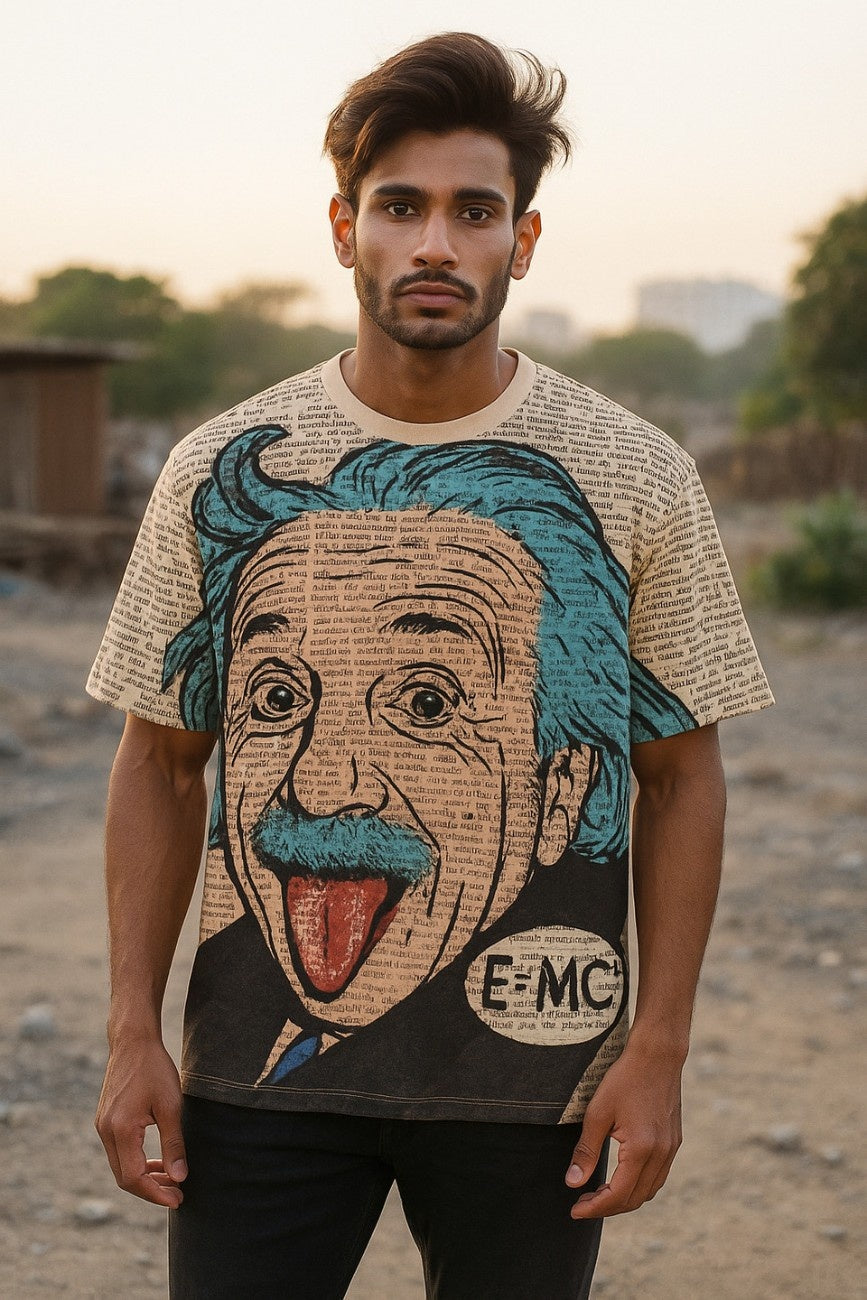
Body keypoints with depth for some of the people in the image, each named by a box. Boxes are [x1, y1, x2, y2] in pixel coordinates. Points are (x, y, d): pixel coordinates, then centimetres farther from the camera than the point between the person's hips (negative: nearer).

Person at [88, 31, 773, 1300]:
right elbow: (160, 765, 5)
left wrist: (659, 1052, -4)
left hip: (531, 1074, 0)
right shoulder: (220, 470, 0)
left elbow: (682, 777, 2)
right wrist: (134, 1031, -1)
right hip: (260, 1062, 1)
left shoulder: (637, 480, -2)